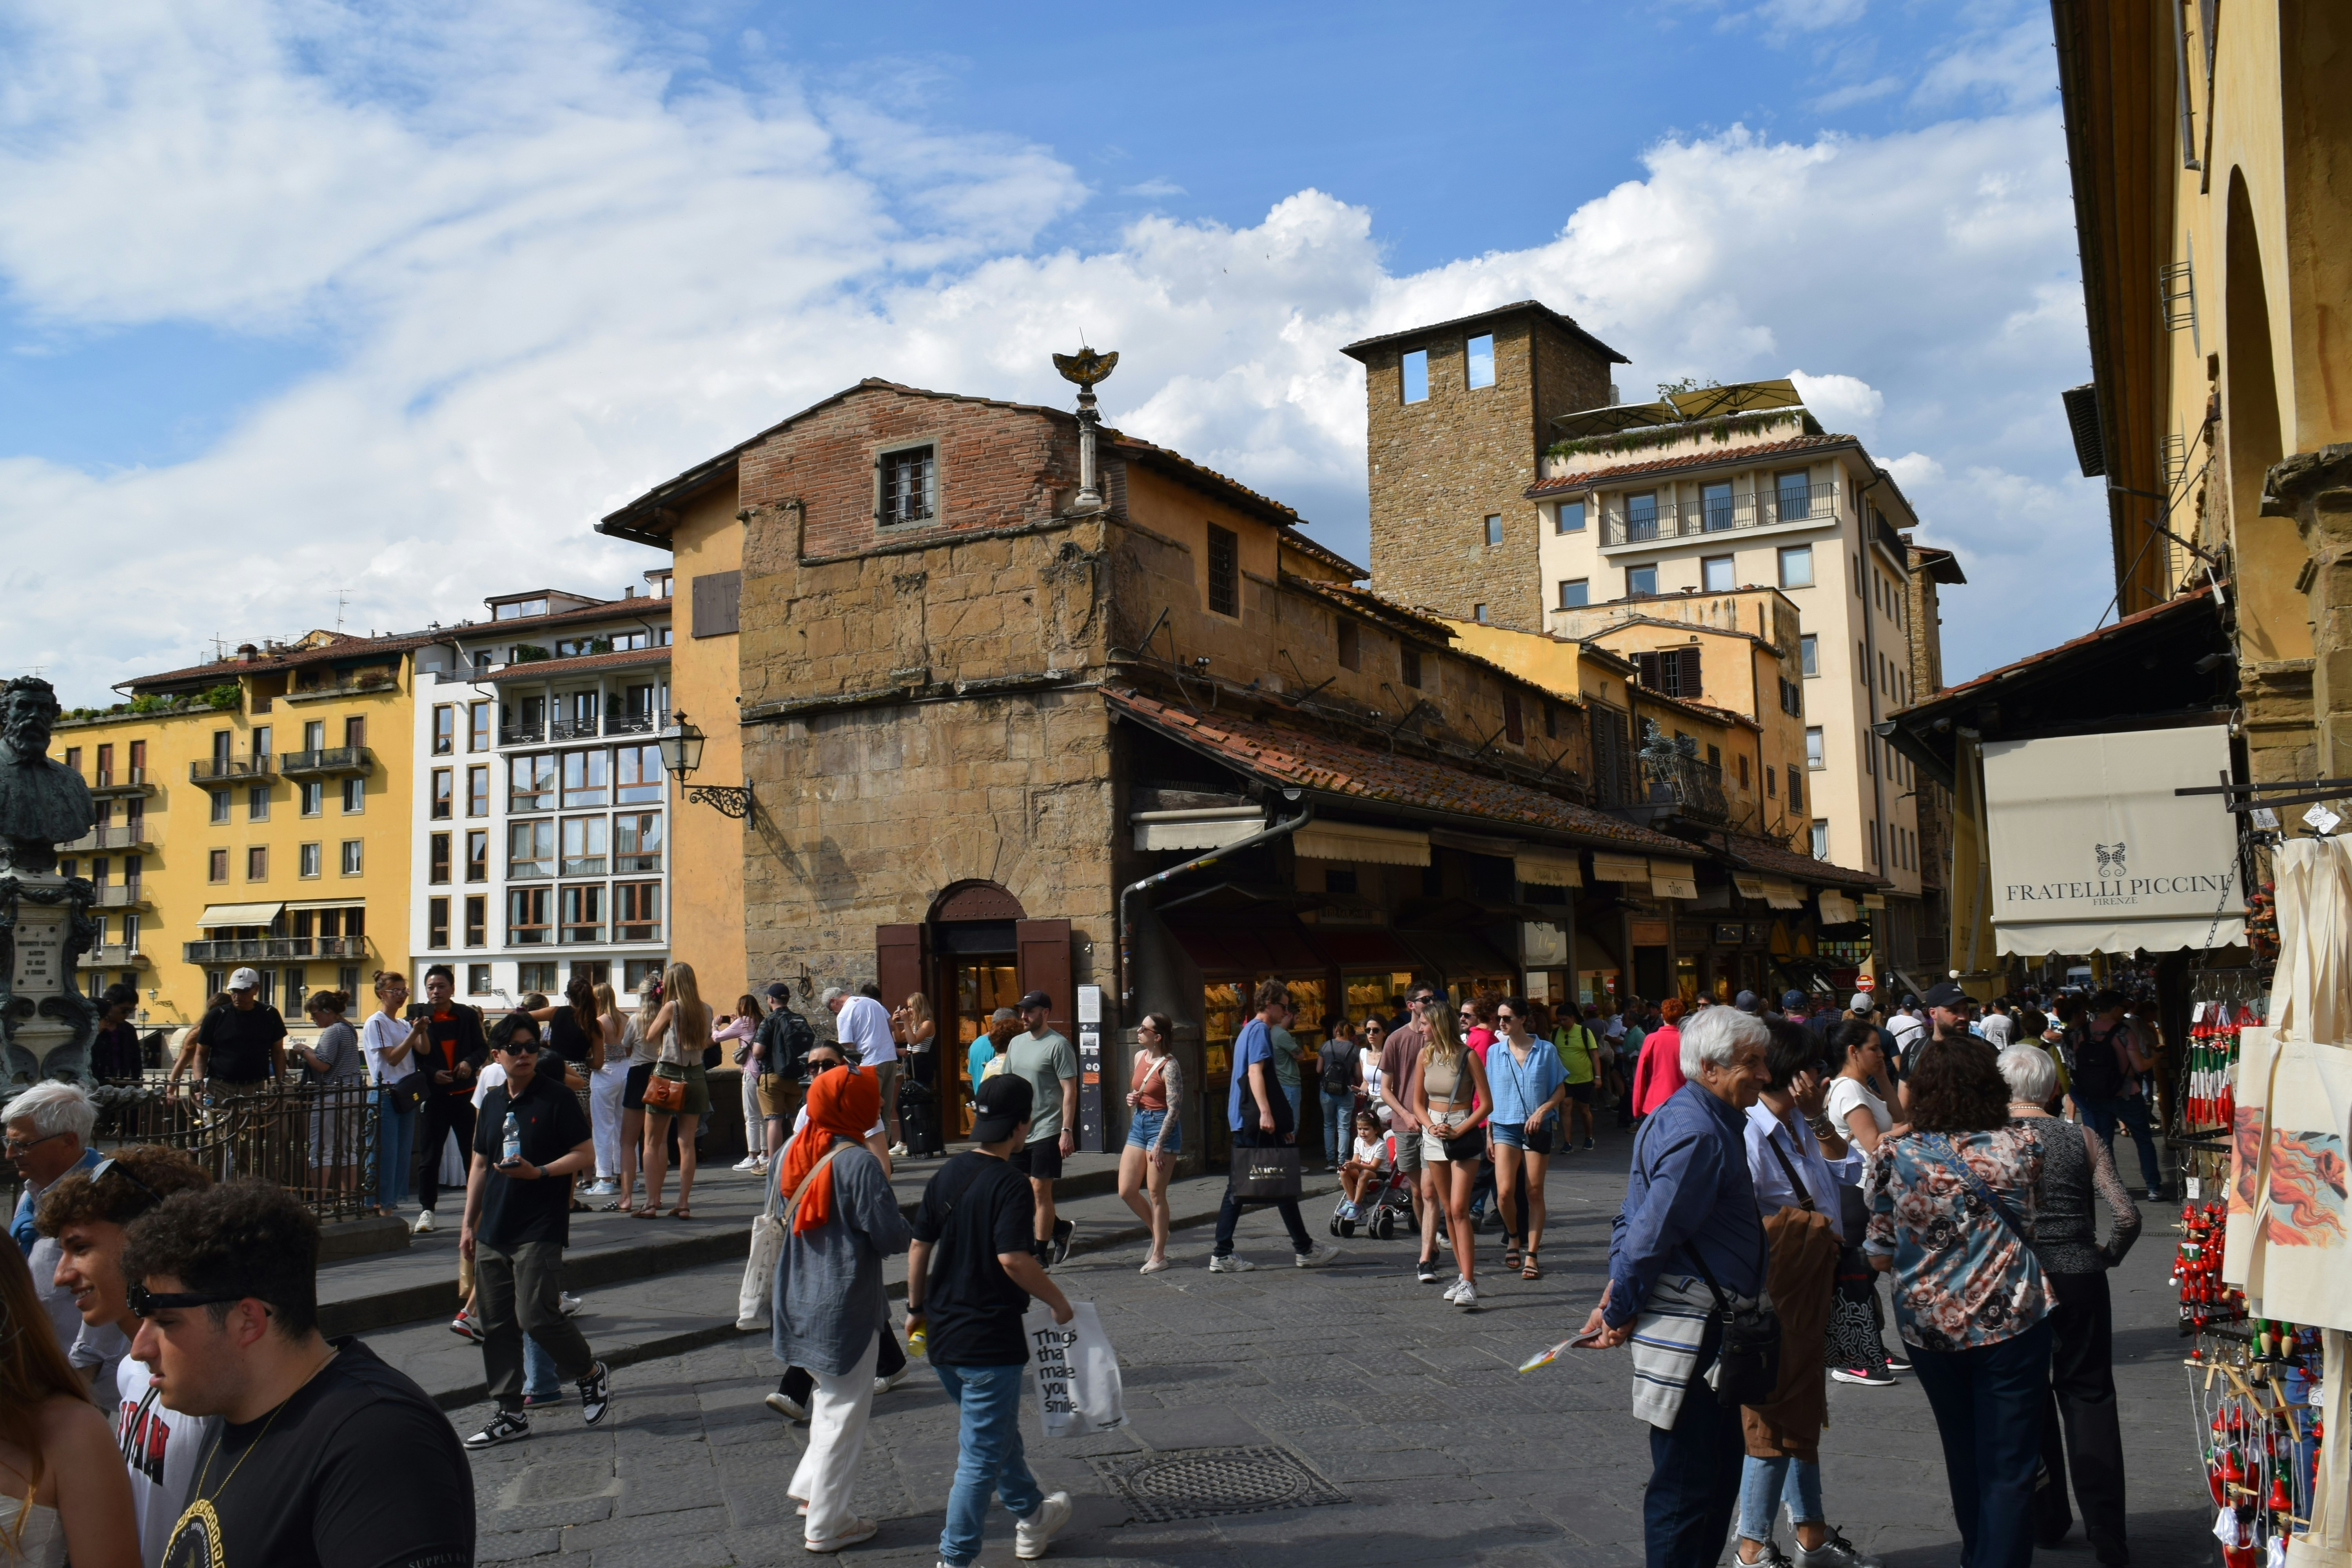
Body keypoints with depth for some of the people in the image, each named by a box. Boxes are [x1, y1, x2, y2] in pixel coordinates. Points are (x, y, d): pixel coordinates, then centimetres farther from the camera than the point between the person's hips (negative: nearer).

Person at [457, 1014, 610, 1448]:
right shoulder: (493, 1101, 13)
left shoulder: (558, 1098, -6)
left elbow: (586, 1156, -8)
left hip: (540, 1230, -6)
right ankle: (510, 1413, 17)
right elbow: (480, 1164, 20)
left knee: (537, 1316, -13)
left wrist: (538, 1172, -21)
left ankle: (590, 1372, 12)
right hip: (493, 1233, 7)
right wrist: (469, 1224, 17)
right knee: (496, 1323, 7)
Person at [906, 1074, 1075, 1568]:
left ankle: (1031, 1517, 42)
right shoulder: (1010, 1187, -17)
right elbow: (1013, 1259, -26)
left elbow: (919, 1246, 9)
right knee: (982, 1453, 3)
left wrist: (917, 1308, 21)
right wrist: (1058, 1302, -13)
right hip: (990, 1337, -8)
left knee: (997, 1431, 25)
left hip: (943, 1331, 8)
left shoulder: (947, 1175, 4)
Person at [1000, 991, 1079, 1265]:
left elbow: (1070, 1091, -12)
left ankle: (1041, 1254, 7)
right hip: (1019, 1130, 7)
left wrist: (1067, 1131, -18)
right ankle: (1061, 1229, 27)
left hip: (1047, 1130, -7)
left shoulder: (1058, 1045, -10)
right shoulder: (1016, 1043, 12)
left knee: (1040, 1190, -3)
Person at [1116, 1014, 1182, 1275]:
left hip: (1162, 1126, -8)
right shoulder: (1139, 1057, 8)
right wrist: (1131, 1098, 2)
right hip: (1139, 1124, 8)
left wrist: (1159, 1145, -20)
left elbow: (1174, 1109, -18)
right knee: (1126, 1192, 6)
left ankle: (1159, 1256, 10)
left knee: (1156, 1194, -1)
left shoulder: (1169, 1066, -16)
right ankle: (1158, 1232, 29)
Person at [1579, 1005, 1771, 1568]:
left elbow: (1637, 1222, 16)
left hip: (1709, 1327, 11)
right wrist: (1620, 1311, -11)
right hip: (1691, 1328, -11)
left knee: (1720, 1469, 19)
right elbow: (1651, 1234, -23)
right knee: (1685, 1485, -1)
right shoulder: (1699, 1135, -20)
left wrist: (1618, 1296, 12)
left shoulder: (1683, 1118, 14)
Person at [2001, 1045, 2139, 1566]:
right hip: (2079, 1282, 1)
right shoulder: (2083, 1139, -1)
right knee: (2088, 1397, 10)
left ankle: (2046, 1522, 25)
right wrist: (2107, 1255, 11)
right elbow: (2127, 1216, -7)